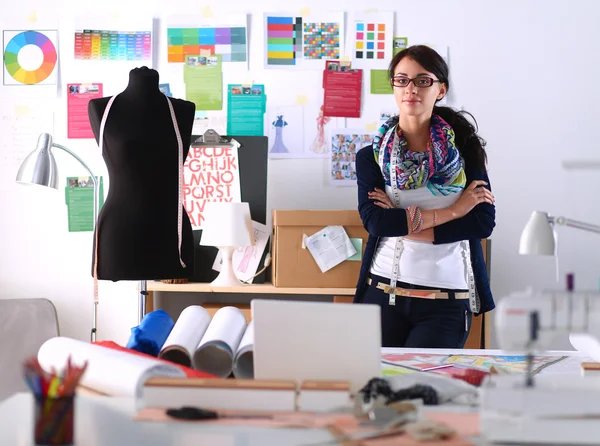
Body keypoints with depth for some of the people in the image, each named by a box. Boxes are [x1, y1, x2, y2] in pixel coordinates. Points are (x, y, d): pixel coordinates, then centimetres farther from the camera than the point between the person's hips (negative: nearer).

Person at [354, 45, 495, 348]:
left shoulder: (464, 147, 4)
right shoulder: (371, 156, 5)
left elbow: (484, 222, -6)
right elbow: (373, 219, -11)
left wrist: (403, 224, -10)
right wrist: (452, 210, -12)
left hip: (446, 303, -1)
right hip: (383, 292, 1)